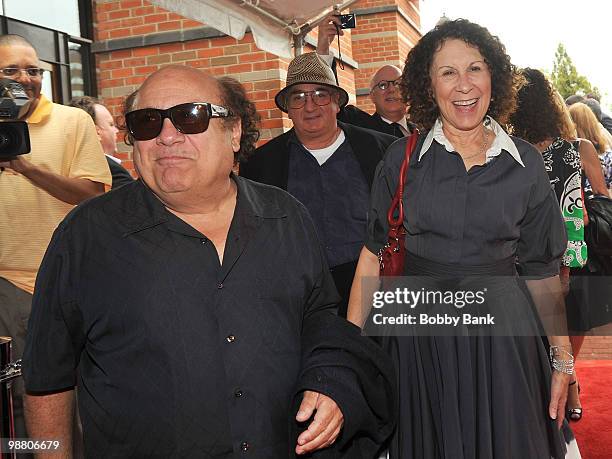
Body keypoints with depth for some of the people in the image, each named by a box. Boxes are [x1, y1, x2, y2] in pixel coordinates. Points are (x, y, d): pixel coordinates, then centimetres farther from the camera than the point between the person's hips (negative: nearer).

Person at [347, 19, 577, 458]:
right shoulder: (403, 159, -2)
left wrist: (563, 359, 5)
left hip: (502, 335, 1)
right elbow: (373, 254, -1)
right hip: (418, 337, 0)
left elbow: (542, 270, 5)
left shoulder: (526, 163, 0)